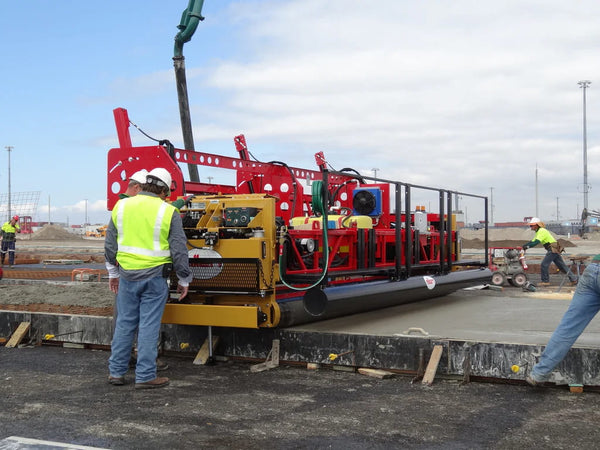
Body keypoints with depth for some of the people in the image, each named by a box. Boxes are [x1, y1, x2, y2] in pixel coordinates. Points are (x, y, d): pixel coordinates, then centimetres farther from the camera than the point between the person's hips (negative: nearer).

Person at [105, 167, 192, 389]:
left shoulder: (121, 206, 5)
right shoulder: (168, 213, -5)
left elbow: (110, 244, 12)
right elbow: (179, 250, -3)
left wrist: (113, 273, 22)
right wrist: (184, 280, 7)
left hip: (127, 275, 4)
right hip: (154, 277, -3)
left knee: (124, 323, 14)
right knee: (149, 326, 2)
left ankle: (116, 371, 21)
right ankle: (145, 376, 7)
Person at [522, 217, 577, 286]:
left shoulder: (541, 231, -13)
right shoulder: (539, 232, 19)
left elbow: (537, 242, -25)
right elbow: (533, 241, 22)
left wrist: (527, 246, -26)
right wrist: (524, 245, 10)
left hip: (553, 249, -10)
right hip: (555, 250, 10)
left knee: (544, 264, -9)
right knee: (562, 266, 11)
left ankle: (545, 281, -3)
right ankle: (574, 279, 14)